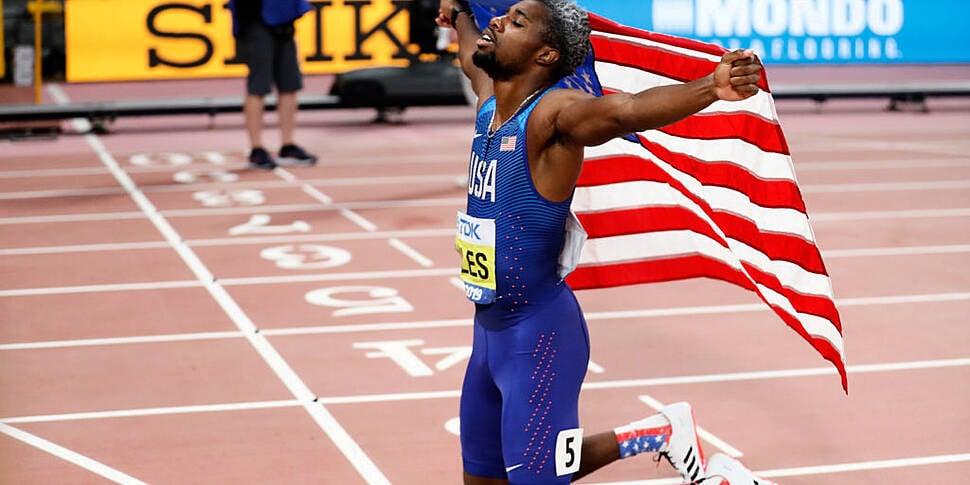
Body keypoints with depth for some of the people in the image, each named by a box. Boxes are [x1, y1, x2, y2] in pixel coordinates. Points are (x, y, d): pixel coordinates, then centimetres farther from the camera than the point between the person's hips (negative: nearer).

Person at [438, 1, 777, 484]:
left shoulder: (554, 112, -18)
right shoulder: (489, 103, 6)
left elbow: (626, 110, -39)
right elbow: (472, 56, 31)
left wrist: (711, 87, -57)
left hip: (538, 333, -8)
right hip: (489, 329, 8)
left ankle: (663, 433, 12)